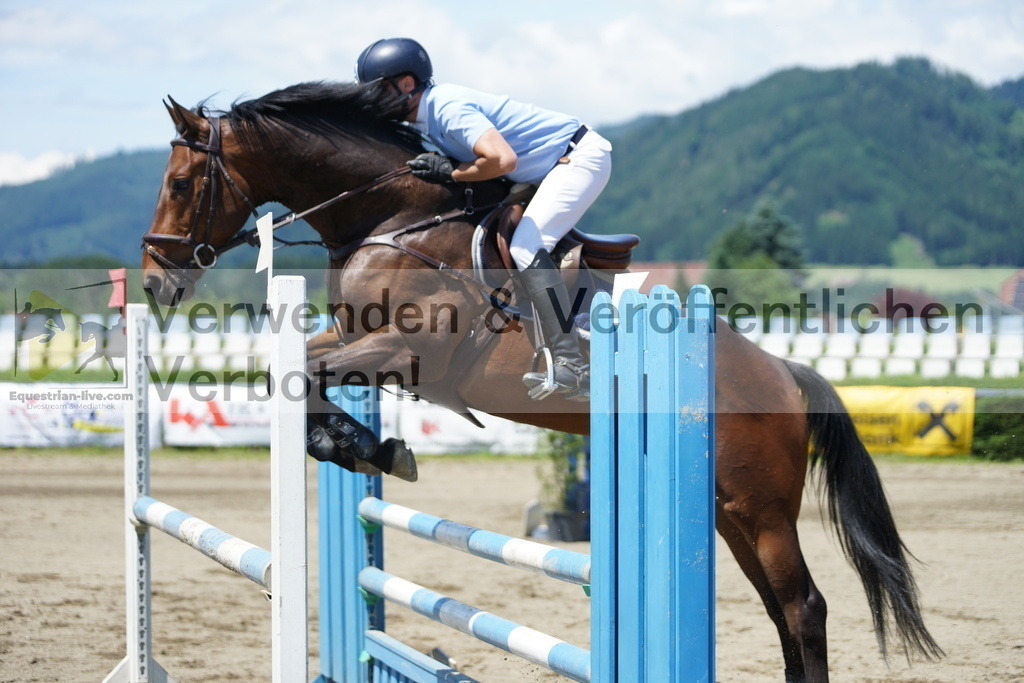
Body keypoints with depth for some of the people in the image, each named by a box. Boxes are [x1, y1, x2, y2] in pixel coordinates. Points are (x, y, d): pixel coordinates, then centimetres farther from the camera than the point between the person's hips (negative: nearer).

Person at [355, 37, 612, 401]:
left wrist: (449, 173, -22)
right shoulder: (424, 116, 6)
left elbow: (503, 159, -35)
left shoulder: (448, 108, -25)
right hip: (557, 166, 11)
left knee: (526, 248, -21)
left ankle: (573, 367, -24)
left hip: (581, 156, -11)